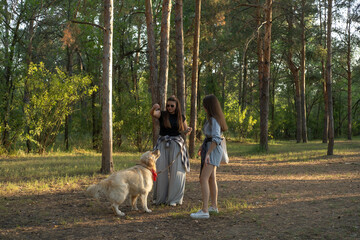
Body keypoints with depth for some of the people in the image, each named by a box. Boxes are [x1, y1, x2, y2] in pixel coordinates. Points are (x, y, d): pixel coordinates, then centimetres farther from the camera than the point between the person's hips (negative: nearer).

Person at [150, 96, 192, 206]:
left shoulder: (181, 117, 6)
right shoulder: (162, 114, 0)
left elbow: (185, 132, 15)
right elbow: (152, 113, -22)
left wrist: (188, 130, -9)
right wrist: (154, 108, -45)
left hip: (176, 146, 0)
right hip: (163, 145, 0)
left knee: (176, 171, -3)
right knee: (161, 171, 2)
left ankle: (174, 198, 5)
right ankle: (160, 197, 16)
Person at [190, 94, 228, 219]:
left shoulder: (214, 120, -20)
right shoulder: (215, 117, 11)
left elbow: (216, 138, -30)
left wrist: (207, 153, -32)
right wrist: (203, 145, 27)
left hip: (213, 150, -10)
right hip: (209, 148, 10)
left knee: (203, 179, -16)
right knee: (211, 178, 18)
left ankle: (205, 211, -20)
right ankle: (214, 206, 29)